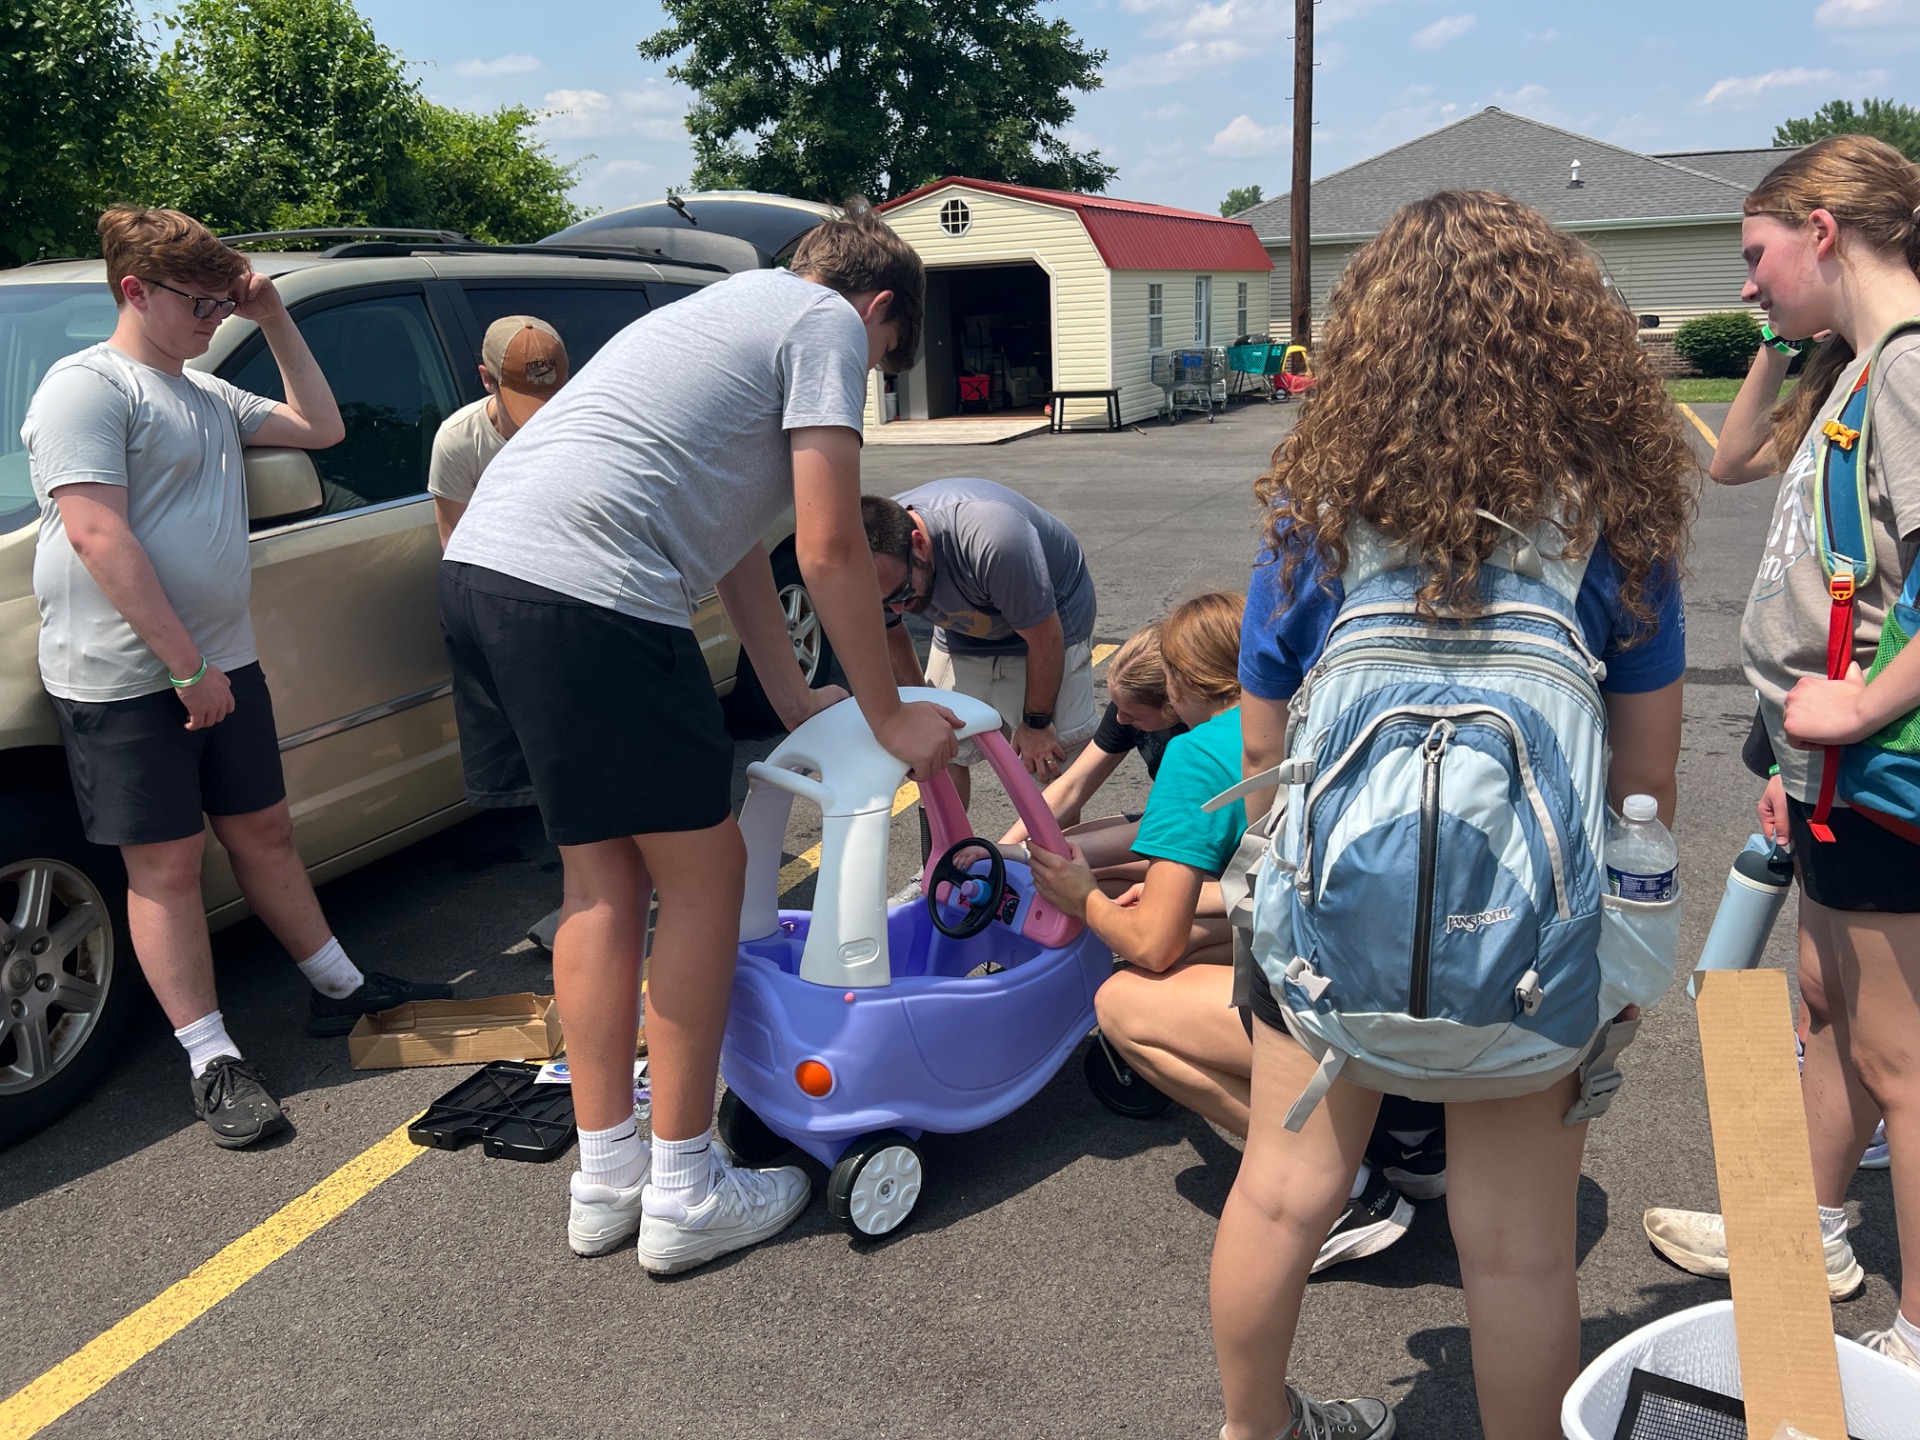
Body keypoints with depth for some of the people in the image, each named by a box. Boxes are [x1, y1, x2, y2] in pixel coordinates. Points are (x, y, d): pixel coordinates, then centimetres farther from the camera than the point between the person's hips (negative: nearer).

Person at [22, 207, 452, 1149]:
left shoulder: (209, 396, 15)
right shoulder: (87, 386, -11)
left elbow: (321, 428, 23)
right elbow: (97, 536, -21)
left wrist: (275, 325, 12)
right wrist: (185, 664, -23)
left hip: (221, 662, 8)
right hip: (124, 678, -8)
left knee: (264, 833, 17)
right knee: (167, 863, -1)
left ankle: (340, 990, 30)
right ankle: (212, 1062, 7)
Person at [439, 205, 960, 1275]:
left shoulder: (738, 307, 32)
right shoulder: (829, 322, 4)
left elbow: (735, 537, 30)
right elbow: (830, 551, -4)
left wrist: (796, 697, 29)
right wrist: (891, 718, 6)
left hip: (483, 566, 10)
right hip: (588, 593, -9)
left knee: (605, 871, 17)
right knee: (705, 873, 4)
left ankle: (607, 1180, 26)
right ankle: (684, 1194, 14)